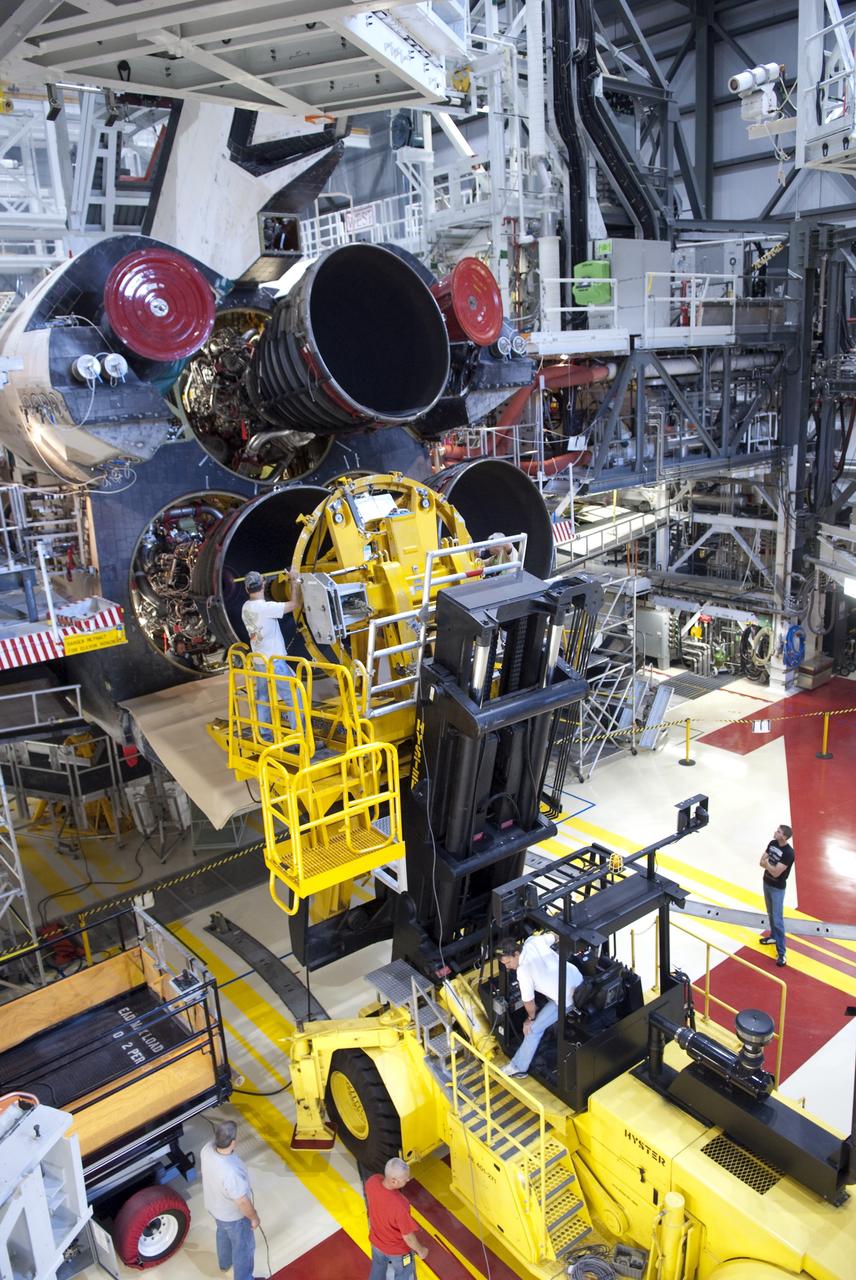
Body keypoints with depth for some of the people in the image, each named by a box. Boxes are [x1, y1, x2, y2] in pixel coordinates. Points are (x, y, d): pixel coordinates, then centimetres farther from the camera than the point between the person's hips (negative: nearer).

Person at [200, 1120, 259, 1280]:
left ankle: (225, 1262, 62)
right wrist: (254, 1217, -11)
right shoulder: (231, 1173, -47)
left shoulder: (207, 1149, -25)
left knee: (223, 1233, 36)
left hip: (214, 1205, 7)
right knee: (244, 1246, 21)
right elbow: (242, 1202, -30)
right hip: (233, 1215, -7)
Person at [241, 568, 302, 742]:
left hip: (259, 661, 8)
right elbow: (295, 604, -19)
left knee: (262, 697, 13)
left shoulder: (246, 608, 3)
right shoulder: (266, 607, -21)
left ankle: (265, 735, 21)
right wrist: (295, 581, -7)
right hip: (274, 662, -8)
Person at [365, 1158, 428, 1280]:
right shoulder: (398, 1205, -46)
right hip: (397, 1249, -5)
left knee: (378, 1268, 34)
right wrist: (420, 1250, -8)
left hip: (376, 1240, 5)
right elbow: (408, 1236, -28)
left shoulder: (372, 1181, -29)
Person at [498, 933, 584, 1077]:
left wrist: (531, 1018, 8)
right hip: (577, 979, 8)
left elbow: (528, 1002, -11)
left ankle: (518, 1067, 14)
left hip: (567, 997, -8)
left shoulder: (523, 971, -23)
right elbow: (552, 937, 15)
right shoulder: (534, 941, -6)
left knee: (534, 1029, 5)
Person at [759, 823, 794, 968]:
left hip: (777, 888, -7)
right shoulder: (772, 843, -3)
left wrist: (767, 863, -14)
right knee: (771, 914, 21)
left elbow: (775, 873, -26)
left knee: (777, 920, -7)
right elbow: (762, 862, -1)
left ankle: (782, 952, -3)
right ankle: (774, 936, 39)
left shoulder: (788, 853, -26)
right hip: (766, 883, 7)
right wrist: (772, 865, -18)